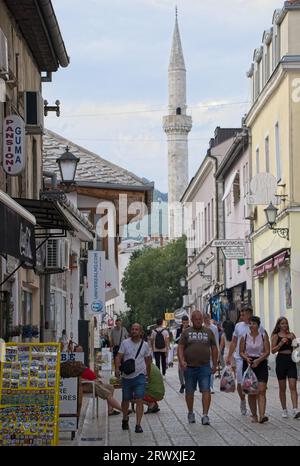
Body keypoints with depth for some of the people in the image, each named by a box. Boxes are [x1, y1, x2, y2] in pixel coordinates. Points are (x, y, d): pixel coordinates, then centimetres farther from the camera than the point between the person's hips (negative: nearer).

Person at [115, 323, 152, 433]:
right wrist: (117, 368, -21)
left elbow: (148, 361, 15)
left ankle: (138, 425, -13)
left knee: (139, 400, -11)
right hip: (126, 376, 1)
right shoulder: (125, 343, 0)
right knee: (125, 400, 13)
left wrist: (149, 374, 22)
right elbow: (119, 357, -5)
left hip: (140, 376, -1)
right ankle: (125, 419, 37)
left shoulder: (144, 345, 4)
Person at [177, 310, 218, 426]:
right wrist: (181, 361, -16)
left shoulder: (208, 332, 9)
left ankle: (205, 415, -13)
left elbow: (214, 349, 13)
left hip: (204, 367, 0)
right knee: (189, 391, 10)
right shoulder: (186, 332, 6)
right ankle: (191, 413, 26)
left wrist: (215, 364, 11)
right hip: (189, 367, 0)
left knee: (206, 390, -10)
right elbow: (180, 347, 0)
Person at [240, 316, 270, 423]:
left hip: (261, 364, -2)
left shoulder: (263, 336, 2)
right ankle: (254, 415, 13)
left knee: (261, 390, -13)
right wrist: (246, 358, -14)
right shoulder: (244, 337, 5)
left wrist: (258, 360, -17)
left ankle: (262, 415, -22)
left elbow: (267, 352, -3)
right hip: (248, 365, 2)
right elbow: (241, 352, 7)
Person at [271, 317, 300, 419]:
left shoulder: (291, 334, 9)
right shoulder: (276, 336, 1)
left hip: (291, 361, 1)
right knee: (282, 388, 7)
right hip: (281, 360, -1)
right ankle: (284, 410, 17)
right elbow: (273, 350, -5)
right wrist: (281, 343, -18)